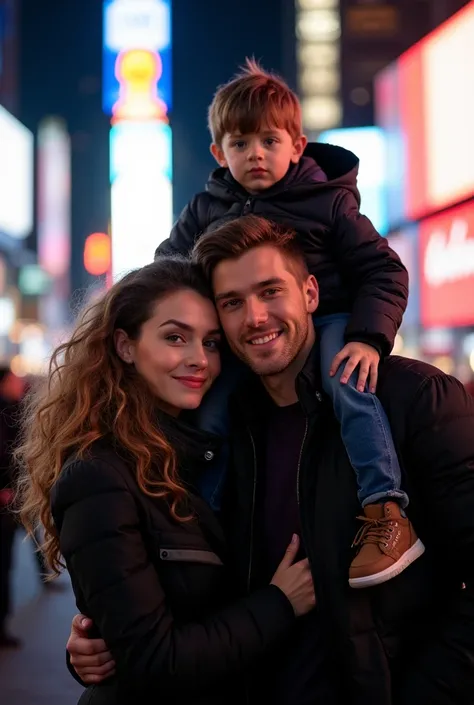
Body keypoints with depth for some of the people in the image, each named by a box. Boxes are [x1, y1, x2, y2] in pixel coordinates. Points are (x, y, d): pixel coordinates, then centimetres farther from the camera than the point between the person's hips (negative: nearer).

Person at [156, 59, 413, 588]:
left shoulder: (327, 201, 0)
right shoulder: (206, 210, 9)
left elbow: (383, 271, -3)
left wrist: (369, 337, -19)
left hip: (328, 318, -3)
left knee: (347, 383, -33)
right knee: (209, 414, -17)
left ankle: (386, 511, -36)